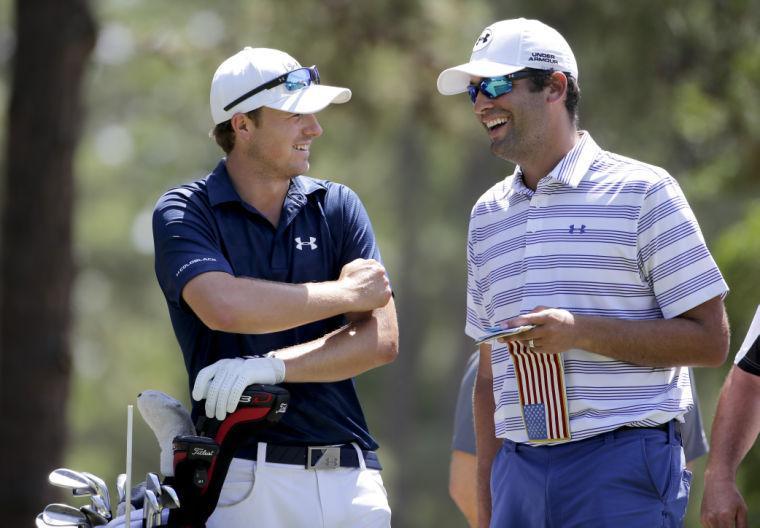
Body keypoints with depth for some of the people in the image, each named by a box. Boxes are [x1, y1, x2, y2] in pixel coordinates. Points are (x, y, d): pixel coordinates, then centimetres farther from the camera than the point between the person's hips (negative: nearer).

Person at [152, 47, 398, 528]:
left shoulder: (337, 207, 11)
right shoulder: (184, 212, 2)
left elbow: (382, 339, 2)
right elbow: (224, 306, -18)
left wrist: (272, 366, -12)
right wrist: (348, 293, -6)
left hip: (350, 473, 4)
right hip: (246, 471, -4)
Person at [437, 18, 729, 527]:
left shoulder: (642, 191, -1)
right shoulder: (488, 214, 17)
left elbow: (710, 340, -6)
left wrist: (580, 331, -16)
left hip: (623, 466, -5)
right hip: (520, 473, 5)